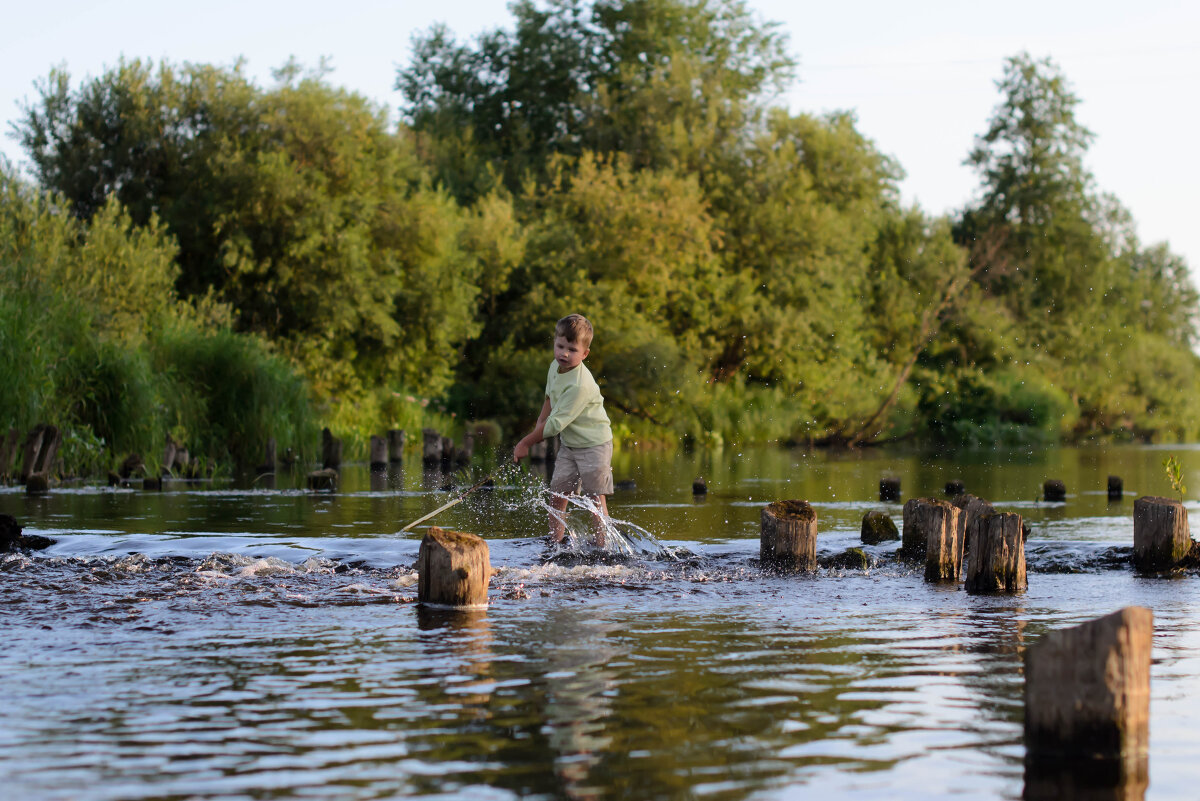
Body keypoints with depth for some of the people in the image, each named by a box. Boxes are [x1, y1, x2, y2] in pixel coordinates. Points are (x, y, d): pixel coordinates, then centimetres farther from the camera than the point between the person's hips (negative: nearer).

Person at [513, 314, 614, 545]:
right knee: (557, 492, 5)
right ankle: (555, 542, 11)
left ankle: (602, 547, -2)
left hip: (594, 445, -8)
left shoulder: (580, 385, -30)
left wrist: (525, 443, -20)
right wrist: (541, 421, 9)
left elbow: (557, 423, -27)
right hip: (568, 444, 8)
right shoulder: (555, 366, -2)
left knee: (595, 497, -6)